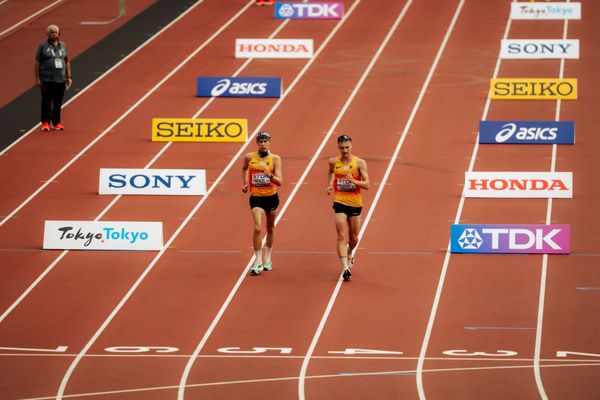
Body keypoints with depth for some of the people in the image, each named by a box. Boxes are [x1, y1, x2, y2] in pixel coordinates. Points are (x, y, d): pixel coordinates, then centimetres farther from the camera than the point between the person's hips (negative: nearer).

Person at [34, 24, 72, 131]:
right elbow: (37, 62, -3)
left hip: (60, 79, 4)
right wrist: (37, 78, -8)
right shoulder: (43, 46, -3)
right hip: (47, 79, -4)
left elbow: (67, 61, 15)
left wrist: (69, 77, 11)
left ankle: (56, 122, 16)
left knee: (58, 102, 6)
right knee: (46, 101, 0)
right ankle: (45, 122, 8)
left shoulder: (62, 45, 10)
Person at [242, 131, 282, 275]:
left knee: (270, 228, 17)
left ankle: (267, 258, 36)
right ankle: (258, 262, -10)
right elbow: (244, 169, 21)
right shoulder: (249, 157, -3)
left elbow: (279, 182, -14)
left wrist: (270, 176, -32)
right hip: (256, 198, -1)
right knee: (258, 228, -16)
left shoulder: (275, 159, -8)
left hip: (271, 197, 1)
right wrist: (245, 183, 10)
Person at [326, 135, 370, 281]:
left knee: (353, 238, 14)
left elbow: (366, 185, -11)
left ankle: (349, 254, 47)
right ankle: (345, 268, -19)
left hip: (355, 204, 0)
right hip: (340, 203, 0)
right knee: (342, 236, -14)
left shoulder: (359, 163, -7)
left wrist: (354, 181, -27)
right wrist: (330, 184, 8)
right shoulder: (333, 162, 0)